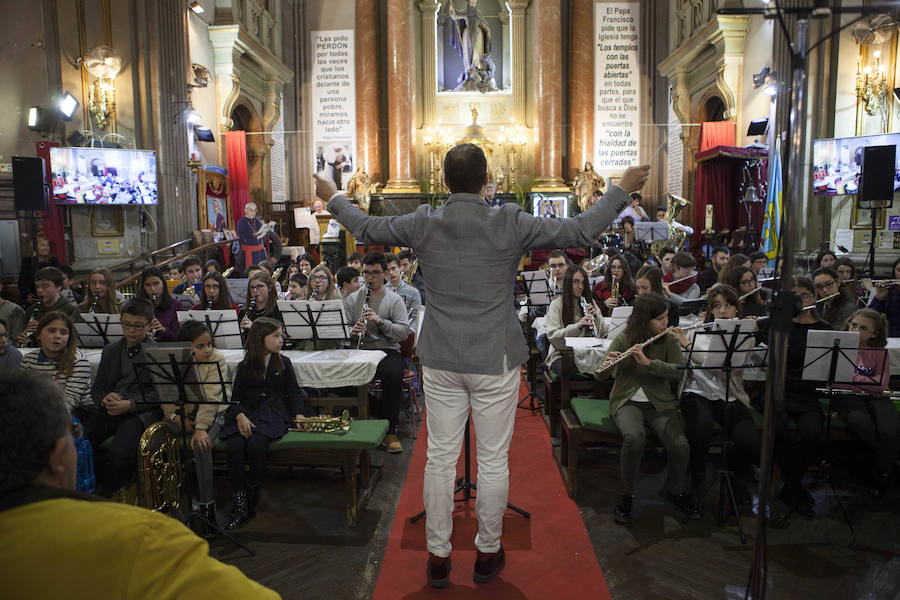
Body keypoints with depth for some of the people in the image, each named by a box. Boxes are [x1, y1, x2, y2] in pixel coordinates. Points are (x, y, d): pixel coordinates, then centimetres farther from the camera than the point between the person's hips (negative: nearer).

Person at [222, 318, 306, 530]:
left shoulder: (283, 363, 14)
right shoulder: (245, 367, 13)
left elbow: (294, 392, 14)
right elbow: (236, 398, 7)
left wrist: (298, 414, -4)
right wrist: (240, 416, -13)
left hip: (274, 414, -1)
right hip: (247, 414, 2)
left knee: (256, 445, -32)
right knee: (234, 447, -28)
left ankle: (252, 499, -11)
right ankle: (239, 507, -18)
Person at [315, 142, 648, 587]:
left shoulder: (423, 224, -5)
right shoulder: (510, 224, -12)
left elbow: (365, 227, 10)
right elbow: (578, 232, -9)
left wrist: (332, 197, 28)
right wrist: (622, 189, 5)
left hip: (441, 362, 3)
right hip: (496, 362, -2)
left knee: (440, 458, 12)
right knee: (493, 461, 12)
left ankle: (438, 556, 25)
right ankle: (488, 554, 27)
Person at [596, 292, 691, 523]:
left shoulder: (669, 340, 0)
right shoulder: (624, 339, -4)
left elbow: (678, 373, -14)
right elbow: (600, 375, -7)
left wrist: (648, 362, -27)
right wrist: (607, 363, -30)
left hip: (659, 402, 2)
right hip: (627, 401, -2)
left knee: (680, 445, -24)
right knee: (634, 437, -33)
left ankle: (675, 490, 9)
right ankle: (626, 495, -10)